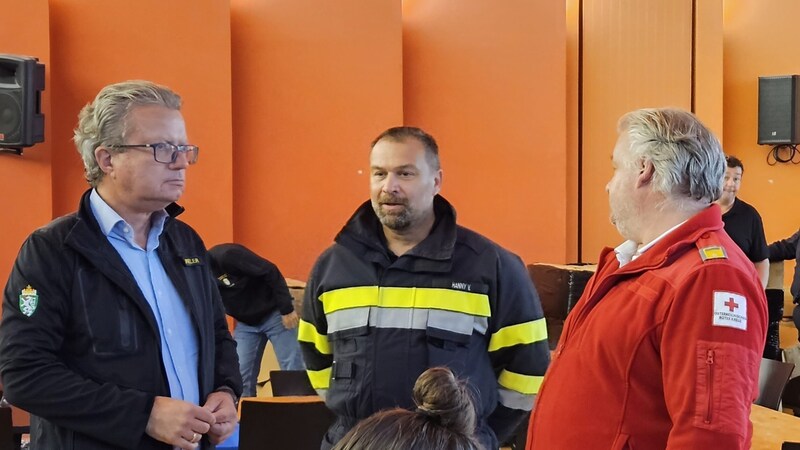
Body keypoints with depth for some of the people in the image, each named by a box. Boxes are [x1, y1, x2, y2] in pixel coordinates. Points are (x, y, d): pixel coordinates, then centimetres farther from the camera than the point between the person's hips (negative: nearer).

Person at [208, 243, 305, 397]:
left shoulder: (226, 256, -26)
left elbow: (270, 272, -23)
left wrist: (287, 309, -20)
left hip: (274, 314, -7)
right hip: (246, 324, 7)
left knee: (293, 370, -4)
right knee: (241, 375, 0)